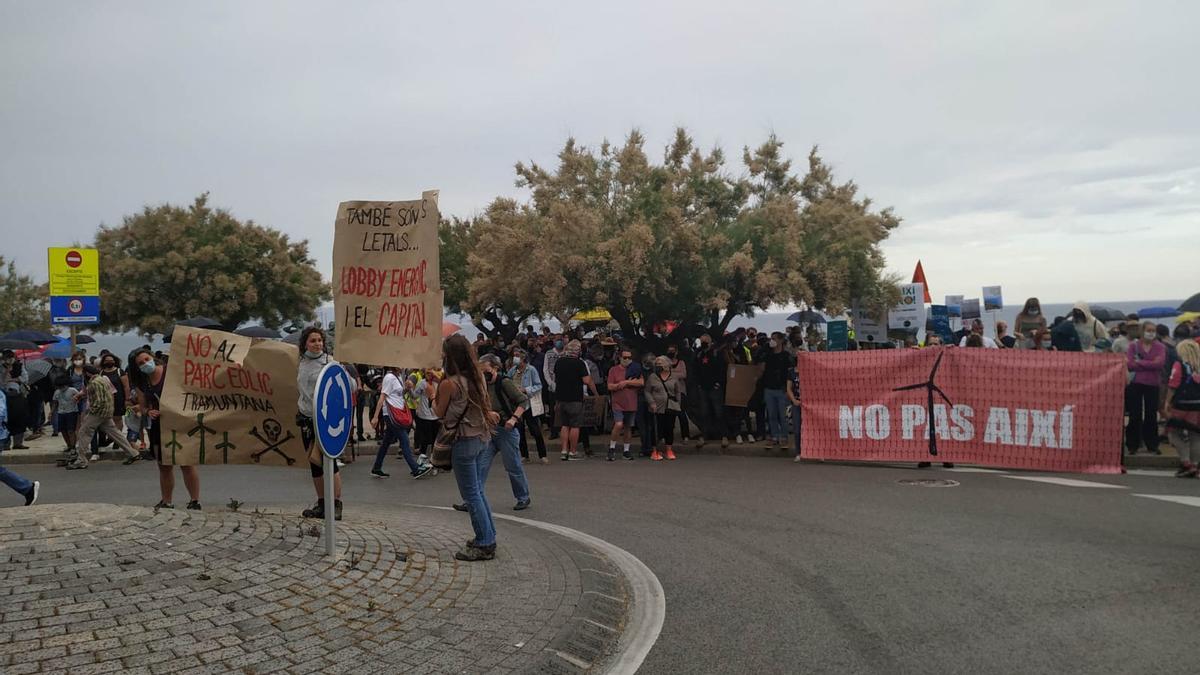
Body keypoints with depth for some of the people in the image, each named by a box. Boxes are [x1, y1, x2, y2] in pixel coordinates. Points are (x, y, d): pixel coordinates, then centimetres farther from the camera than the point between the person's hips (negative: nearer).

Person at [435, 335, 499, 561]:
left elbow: (440, 413, -2)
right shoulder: (478, 377, 4)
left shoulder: (448, 384, -17)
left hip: (463, 441, -8)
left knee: (471, 495, 1)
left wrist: (432, 395, 11)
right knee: (478, 491, 18)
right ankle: (488, 537, 24)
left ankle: (484, 545, 5)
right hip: (482, 438, 8)